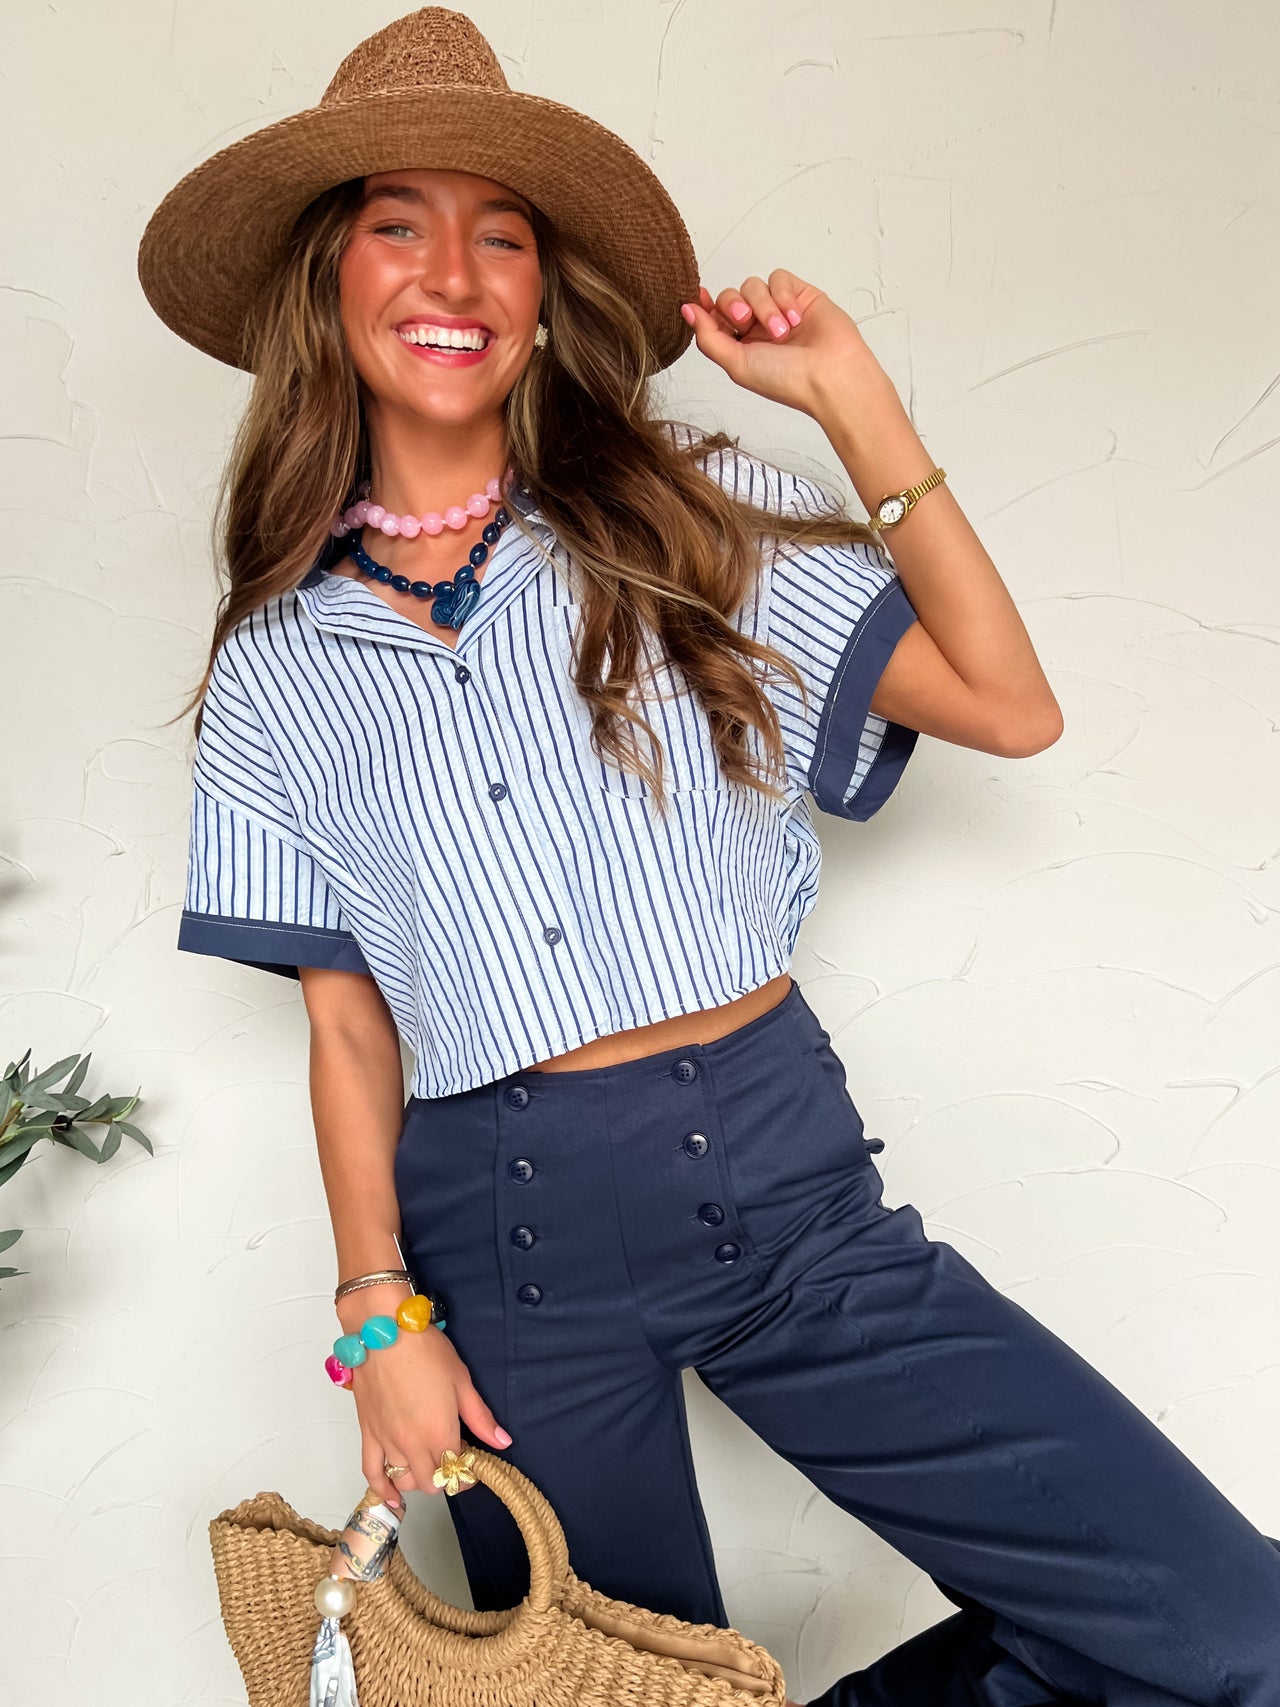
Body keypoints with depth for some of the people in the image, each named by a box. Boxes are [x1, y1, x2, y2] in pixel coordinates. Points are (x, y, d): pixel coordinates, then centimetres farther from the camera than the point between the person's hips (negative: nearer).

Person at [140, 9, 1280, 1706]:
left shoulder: (688, 522, 4)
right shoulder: (278, 662, 7)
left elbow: (1007, 705, -4)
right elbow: (347, 1016, 7)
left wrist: (855, 398, -4)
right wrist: (382, 1311, 1)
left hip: (775, 1168, 0)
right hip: (502, 1230, 1)